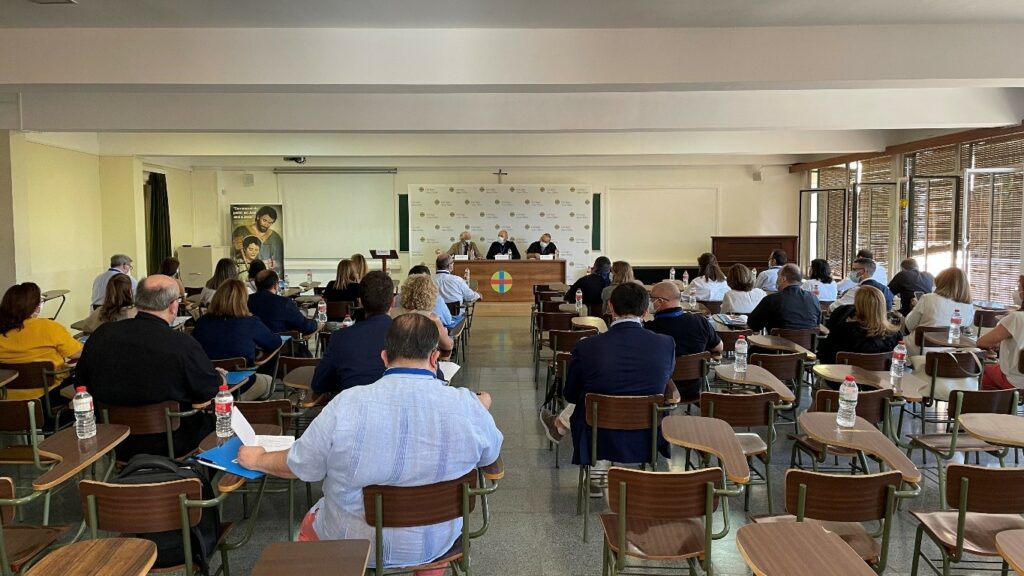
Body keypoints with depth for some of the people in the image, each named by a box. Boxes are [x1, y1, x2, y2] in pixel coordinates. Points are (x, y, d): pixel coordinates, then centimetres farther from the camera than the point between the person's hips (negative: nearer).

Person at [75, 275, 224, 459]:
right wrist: (219, 376, 14)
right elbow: (210, 391, -8)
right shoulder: (184, 344, -23)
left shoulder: (101, 334, -8)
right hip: (168, 445, -5)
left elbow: (81, 383, 7)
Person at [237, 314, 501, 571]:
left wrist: (258, 459, 13)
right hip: (436, 544, 1)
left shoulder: (346, 406, -23)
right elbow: (490, 454, 1)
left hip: (354, 544, -1)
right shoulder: (468, 407, -20)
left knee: (310, 524, 31)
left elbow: (298, 466, -8)